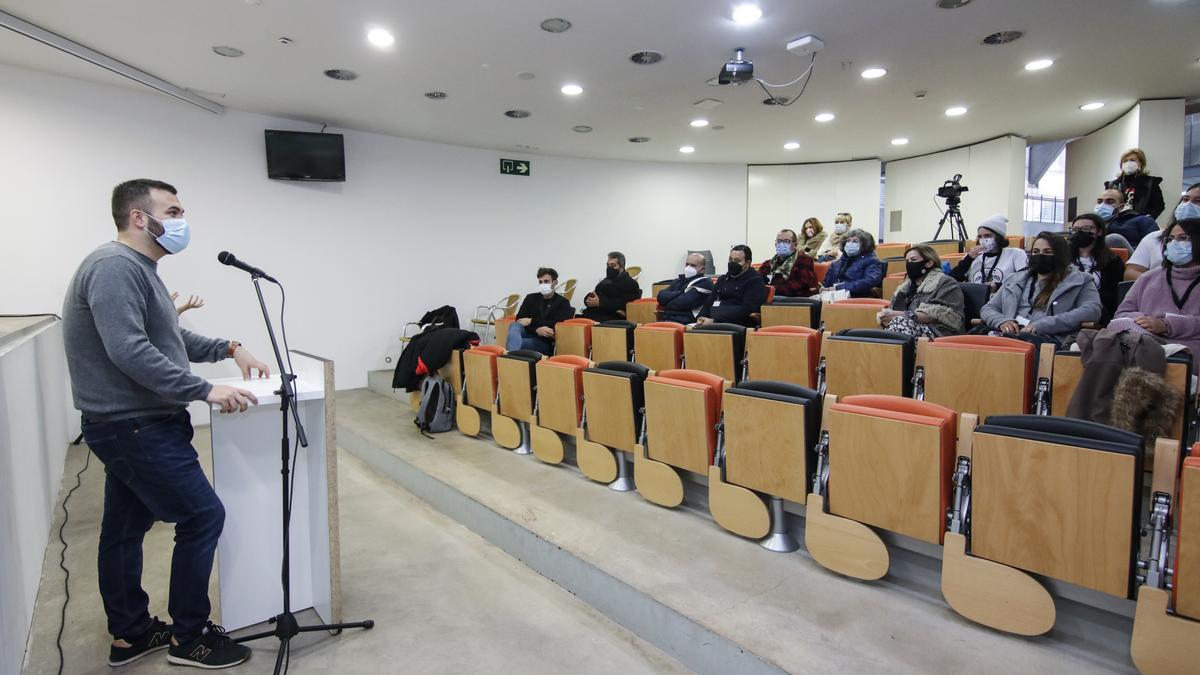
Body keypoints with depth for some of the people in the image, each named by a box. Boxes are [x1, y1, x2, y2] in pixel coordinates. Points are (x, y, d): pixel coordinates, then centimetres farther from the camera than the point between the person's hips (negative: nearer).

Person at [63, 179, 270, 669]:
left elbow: (171, 338, 22)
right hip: (136, 427, -11)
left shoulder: (138, 269, 15)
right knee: (203, 517, -4)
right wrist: (206, 391, -26)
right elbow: (130, 351, -28)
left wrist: (229, 349, 10)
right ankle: (188, 638, 10)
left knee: (125, 529, 17)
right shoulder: (114, 266, -18)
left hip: (129, 426, 11)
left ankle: (130, 635, 31)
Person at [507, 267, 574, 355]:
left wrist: (532, 321, -12)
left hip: (545, 342, -3)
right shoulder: (531, 298, 17)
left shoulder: (563, 302, 8)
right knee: (515, 326, -35)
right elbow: (519, 320, 3)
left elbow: (557, 325, -8)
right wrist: (537, 329, -18)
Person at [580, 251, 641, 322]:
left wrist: (599, 303, -17)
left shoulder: (630, 284, 3)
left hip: (611, 318, -8)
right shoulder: (605, 281, 28)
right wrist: (589, 300, -3)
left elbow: (622, 304, -12)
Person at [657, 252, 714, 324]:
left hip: (685, 323, -6)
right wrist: (680, 293, -5)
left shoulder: (705, 283, 1)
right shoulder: (679, 280, 21)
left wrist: (667, 304, 6)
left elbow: (683, 303, -10)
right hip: (666, 320, 6)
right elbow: (661, 296, 7)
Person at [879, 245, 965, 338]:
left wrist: (900, 315, -15)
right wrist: (885, 317, -5)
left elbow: (934, 315, -9)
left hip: (936, 332, -6)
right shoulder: (906, 285, 28)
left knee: (900, 321, -36)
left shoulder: (945, 283, 7)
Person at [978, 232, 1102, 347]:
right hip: (1011, 335, 3)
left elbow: (1092, 310, -1)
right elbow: (988, 309, 25)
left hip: (1048, 338, -3)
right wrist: (1002, 321, -1)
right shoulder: (1015, 280, 29)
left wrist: (1042, 325, -12)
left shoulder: (1079, 281, 18)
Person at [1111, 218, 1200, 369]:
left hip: (1187, 350, -4)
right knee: (1119, 324, -33)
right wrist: (1142, 321, -4)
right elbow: (1122, 314, 18)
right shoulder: (1148, 278, 28)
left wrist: (1166, 325, -14)